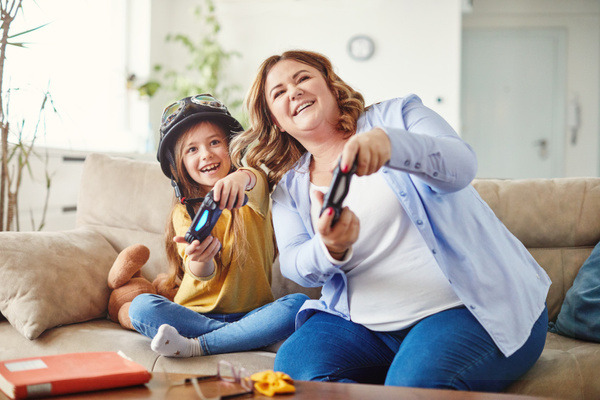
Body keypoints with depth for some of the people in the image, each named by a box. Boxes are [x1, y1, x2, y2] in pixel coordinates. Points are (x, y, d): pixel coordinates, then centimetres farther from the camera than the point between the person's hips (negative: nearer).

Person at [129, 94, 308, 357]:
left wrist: (243, 177, -50)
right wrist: (200, 260, -37)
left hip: (252, 312, 0)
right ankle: (241, 337, -25)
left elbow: (257, 184, -25)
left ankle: (194, 346, -27)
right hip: (196, 313, 1)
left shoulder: (252, 192, 3)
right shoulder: (183, 212, 4)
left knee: (298, 304, -29)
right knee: (141, 306, -24)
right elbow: (202, 276, -12)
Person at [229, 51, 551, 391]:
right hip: (362, 323, 4)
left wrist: (389, 142, -37)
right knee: (294, 368, -24)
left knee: (415, 383, -34)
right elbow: (295, 265, 1)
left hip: (467, 310, -4)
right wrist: (331, 250, -24)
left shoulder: (397, 116, 4)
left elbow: (462, 165, -15)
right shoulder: (288, 186, 14)